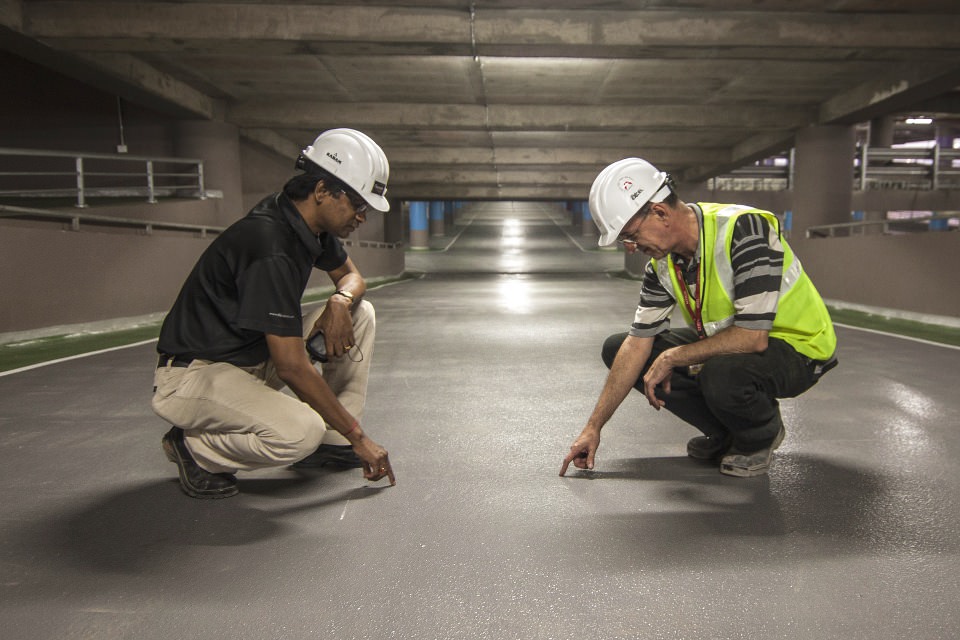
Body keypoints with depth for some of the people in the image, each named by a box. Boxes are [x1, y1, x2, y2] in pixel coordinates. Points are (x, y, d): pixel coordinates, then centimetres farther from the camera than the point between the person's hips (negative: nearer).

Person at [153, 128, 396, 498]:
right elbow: (293, 367, -29)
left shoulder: (310, 222, -1)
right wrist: (358, 436, -21)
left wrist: (341, 301, -9)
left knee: (360, 314, 2)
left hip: (256, 357, 10)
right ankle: (193, 447, -5)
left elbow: (351, 275, 17)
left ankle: (332, 442, 8)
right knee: (301, 432, -34)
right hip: (193, 374, -9)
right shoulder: (270, 246, -29)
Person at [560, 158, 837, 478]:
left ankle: (762, 434, -2)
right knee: (616, 349, -1)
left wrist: (671, 358, -22)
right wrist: (593, 427, -7)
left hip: (796, 347, -7)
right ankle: (725, 432, 9)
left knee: (722, 374, -40)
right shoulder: (663, 261, -6)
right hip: (725, 343, 7)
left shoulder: (745, 229, -29)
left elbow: (753, 337, -33)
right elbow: (637, 344, -5)